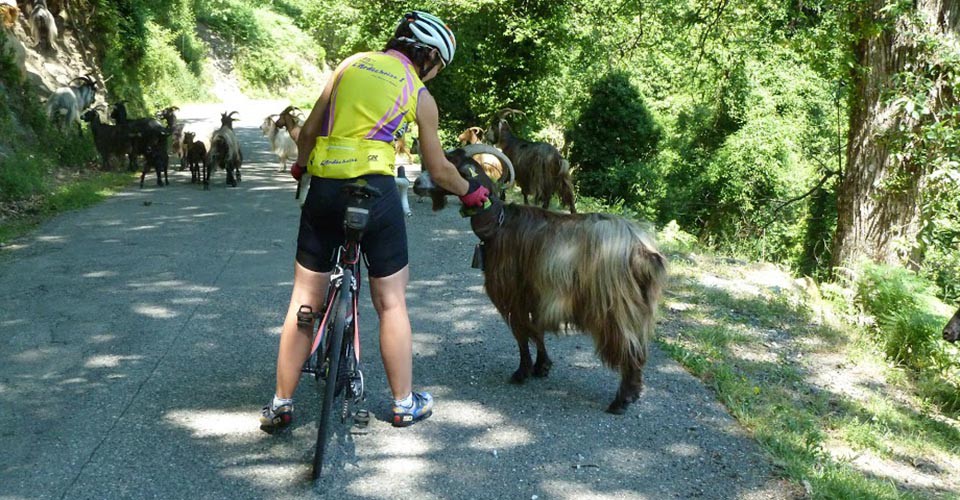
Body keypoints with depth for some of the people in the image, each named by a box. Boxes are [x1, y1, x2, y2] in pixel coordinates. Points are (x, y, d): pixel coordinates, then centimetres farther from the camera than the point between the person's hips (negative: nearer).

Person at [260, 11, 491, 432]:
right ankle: (405, 404, 21)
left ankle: (281, 404, 16)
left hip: (323, 189, 3)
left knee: (305, 299, 10)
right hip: (375, 191, -3)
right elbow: (438, 169, 10)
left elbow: (308, 131, 12)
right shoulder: (420, 95, 4)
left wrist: (301, 168, 31)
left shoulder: (351, 64, 12)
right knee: (391, 302, 10)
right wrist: (470, 191, 29)